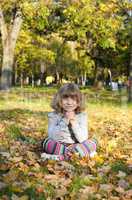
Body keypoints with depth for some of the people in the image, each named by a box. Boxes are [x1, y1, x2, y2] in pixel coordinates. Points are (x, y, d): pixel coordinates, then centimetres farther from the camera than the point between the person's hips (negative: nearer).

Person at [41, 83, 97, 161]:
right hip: (58, 145, 0)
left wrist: (74, 122, -22)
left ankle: (61, 156, -24)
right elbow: (52, 137, -18)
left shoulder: (82, 115, -6)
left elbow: (83, 139, -13)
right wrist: (64, 121, -23)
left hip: (76, 145, 0)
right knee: (47, 142, -28)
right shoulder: (54, 115, -7)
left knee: (92, 143, -22)